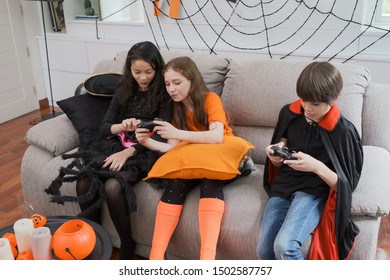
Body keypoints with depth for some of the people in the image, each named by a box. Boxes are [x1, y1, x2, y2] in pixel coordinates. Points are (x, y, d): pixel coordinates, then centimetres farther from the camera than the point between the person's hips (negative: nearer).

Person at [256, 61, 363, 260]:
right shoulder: (289, 113, 1)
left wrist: (317, 167, -25)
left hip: (314, 192, -5)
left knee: (284, 246, -28)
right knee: (264, 251, -7)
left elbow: (346, 184, -8)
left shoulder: (343, 131, -11)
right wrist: (277, 157, -11)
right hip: (284, 186, 5)